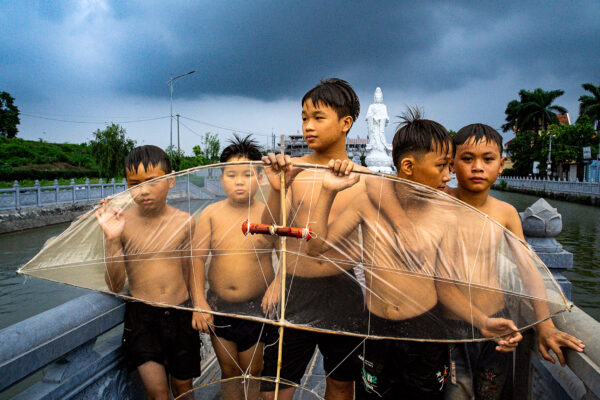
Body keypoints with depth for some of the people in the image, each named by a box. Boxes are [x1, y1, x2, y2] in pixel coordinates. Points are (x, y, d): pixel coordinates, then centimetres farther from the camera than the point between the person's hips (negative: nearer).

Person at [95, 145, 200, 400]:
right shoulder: (121, 223, -9)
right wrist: (112, 239, -21)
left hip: (180, 314, 2)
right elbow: (115, 286, -10)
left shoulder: (184, 222, -5)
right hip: (141, 314, -1)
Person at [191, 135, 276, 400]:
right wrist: (199, 302, -5)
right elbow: (197, 258, -1)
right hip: (219, 306, 2)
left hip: (257, 307, -2)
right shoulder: (211, 214, -4)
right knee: (229, 372, 18)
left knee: (253, 372, 13)